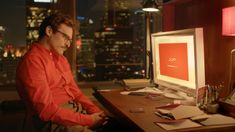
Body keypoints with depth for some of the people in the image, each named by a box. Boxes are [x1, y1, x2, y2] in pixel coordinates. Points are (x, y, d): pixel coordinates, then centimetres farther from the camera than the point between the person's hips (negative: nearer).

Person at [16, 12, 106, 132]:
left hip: (76, 109, 8)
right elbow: (46, 110, -18)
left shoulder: (61, 58, 16)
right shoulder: (32, 61, -13)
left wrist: (96, 112, -1)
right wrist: (87, 120, -17)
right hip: (54, 121, -8)